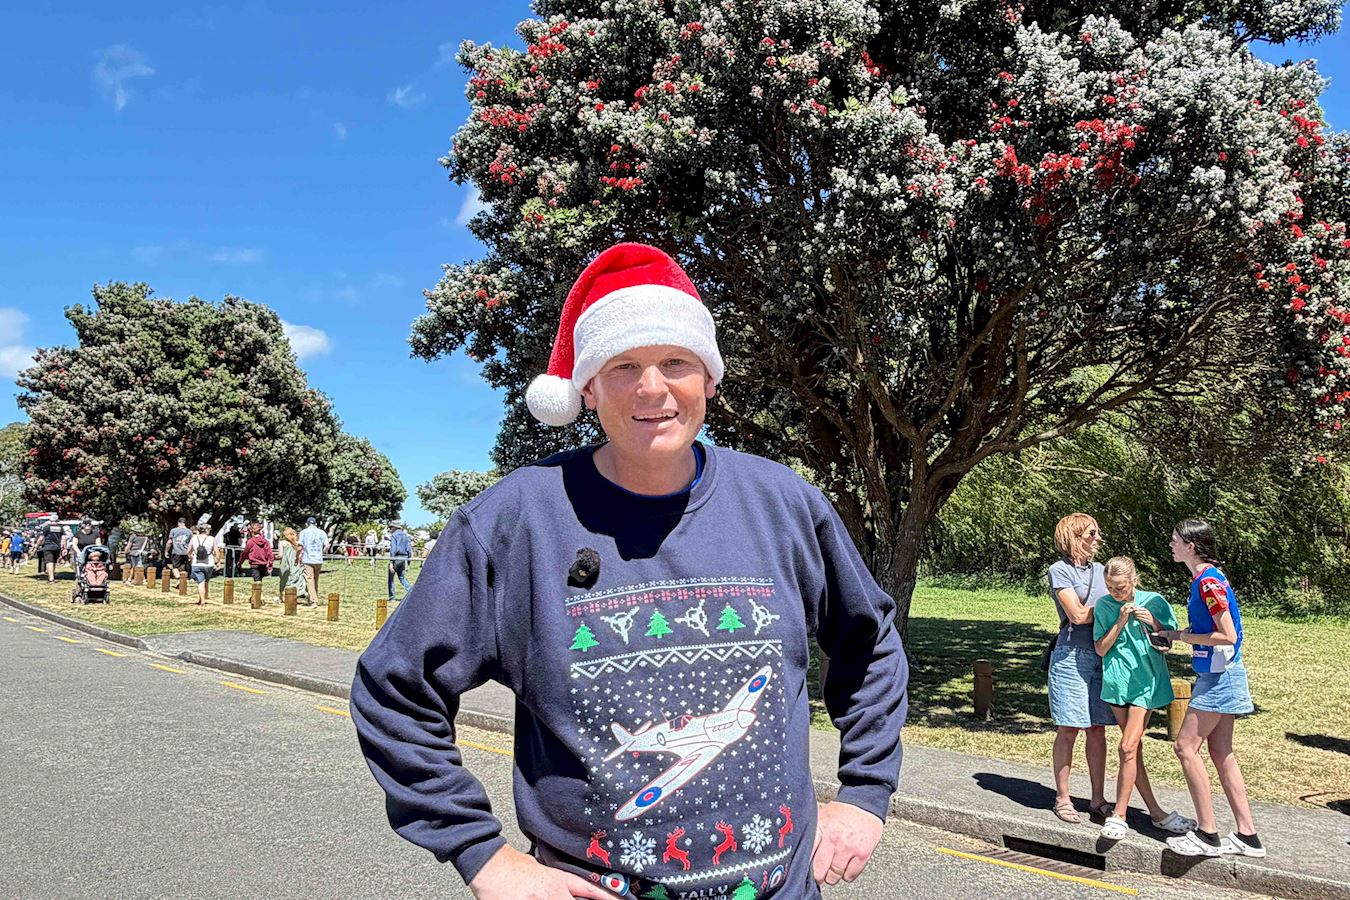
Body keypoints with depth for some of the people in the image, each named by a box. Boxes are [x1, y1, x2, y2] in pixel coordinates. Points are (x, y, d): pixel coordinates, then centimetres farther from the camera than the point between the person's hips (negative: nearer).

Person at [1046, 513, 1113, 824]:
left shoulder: (1100, 570, 15)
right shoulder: (1060, 570, -5)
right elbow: (1077, 614, -11)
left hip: (1102, 655, 6)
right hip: (1072, 655, -6)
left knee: (1097, 729, 8)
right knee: (1068, 730, 1)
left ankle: (1098, 798, 17)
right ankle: (1062, 799, 11)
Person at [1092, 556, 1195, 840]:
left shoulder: (1154, 601, -4)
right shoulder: (1104, 606, 0)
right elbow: (1101, 649, -3)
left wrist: (1153, 624, -16)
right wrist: (1121, 621, -13)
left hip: (1146, 680, -2)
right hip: (1117, 680, 3)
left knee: (1129, 747, -10)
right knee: (1133, 748, 7)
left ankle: (1119, 815, 0)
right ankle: (1156, 813, 19)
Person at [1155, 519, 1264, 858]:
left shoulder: (1209, 582, -19)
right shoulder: (1203, 579, 11)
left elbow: (1227, 636, -21)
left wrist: (1180, 636, -13)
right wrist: (1168, 632, 8)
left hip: (1219, 676, -10)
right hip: (1219, 675, 10)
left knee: (1186, 746, -5)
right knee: (1221, 752, 12)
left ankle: (1207, 834, 2)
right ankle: (1247, 835, 17)